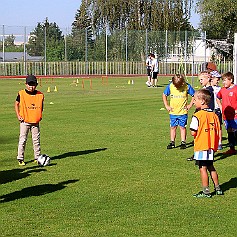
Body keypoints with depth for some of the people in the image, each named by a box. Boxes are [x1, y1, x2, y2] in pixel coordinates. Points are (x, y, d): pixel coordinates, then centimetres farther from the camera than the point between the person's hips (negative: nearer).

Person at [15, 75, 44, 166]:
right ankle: (20, 159, 8)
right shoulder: (21, 94, -7)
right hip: (24, 121, -2)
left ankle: (37, 157, 20)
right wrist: (18, 116, -3)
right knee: (22, 140, 0)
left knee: (36, 140, 8)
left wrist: (40, 115, 7)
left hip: (35, 121, 2)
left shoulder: (40, 95, -1)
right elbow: (16, 104, 4)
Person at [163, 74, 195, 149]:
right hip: (173, 112, 2)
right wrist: (166, 106, 1)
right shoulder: (170, 86, -8)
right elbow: (164, 95, 7)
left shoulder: (187, 86, -11)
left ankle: (183, 142, 11)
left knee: (182, 127, 4)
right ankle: (172, 142, 15)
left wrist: (190, 105, -4)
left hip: (183, 112, -2)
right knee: (173, 127, 7)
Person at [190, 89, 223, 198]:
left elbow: (193, 132, -17)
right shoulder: (214, 115, 5)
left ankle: (206, 191, 4)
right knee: (211, 167, 18)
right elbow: (217, 131, 8)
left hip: (201, 147, -7)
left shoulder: (197, 115, -15)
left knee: (202, 168, 0)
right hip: (211, 146, 7)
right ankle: (218, 189, 23)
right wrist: (215, 144, 16)